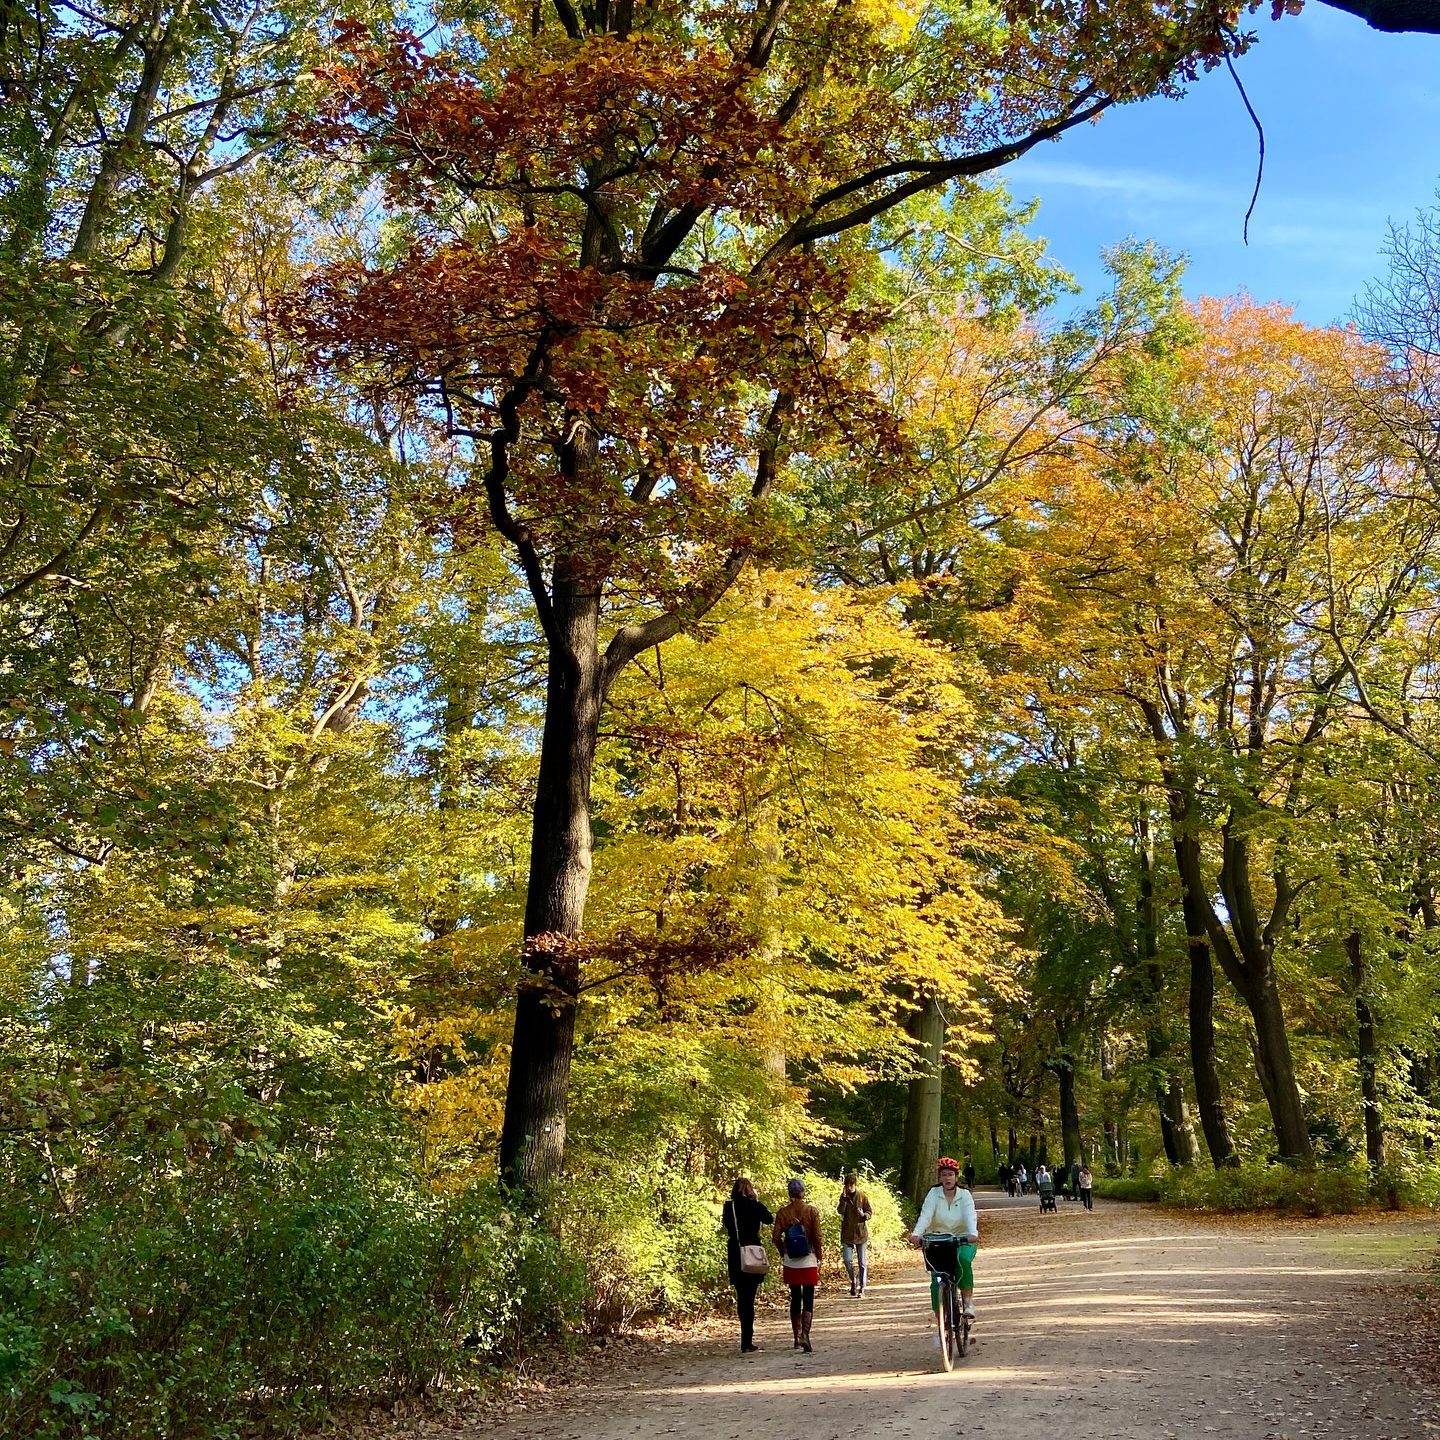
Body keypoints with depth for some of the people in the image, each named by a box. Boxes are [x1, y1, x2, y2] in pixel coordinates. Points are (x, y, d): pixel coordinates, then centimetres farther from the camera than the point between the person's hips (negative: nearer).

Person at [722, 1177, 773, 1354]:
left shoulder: (728, 1206, 0)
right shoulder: (752, 1205, -11)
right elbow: (769, 1219, 1)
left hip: (734, 1257, 4)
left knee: (741, 1298, 15)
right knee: (748, 1298, -1)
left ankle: (747, 1338, 23)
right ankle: (746, 1343, -3)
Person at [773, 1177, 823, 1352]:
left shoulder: (783, 1212, -2)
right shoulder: (812, 1211, -7)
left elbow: (776, 1237, -4)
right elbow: (817, 1237, -9)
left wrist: (783, 1253, 11)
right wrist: (819, 1256, 3)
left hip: (790, 1263, 2)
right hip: (809, 1261, -2)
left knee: (795, 1299, 14)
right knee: (808, 1300, 0)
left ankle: (797, 1338, 20)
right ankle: (804, 1335, -17)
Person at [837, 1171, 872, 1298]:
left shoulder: (862, 1196, -4)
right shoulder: (843, 1196, 2)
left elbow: (870, 1212, -1)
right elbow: (840, 1211, -10)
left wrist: (864, 1215, -22)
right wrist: (844, 1198, -21)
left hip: (861, 1232, -1)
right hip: (847, 1233, 2)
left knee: (862, 1262, 1)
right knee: (847, 1260, -7)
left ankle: (862, 1289, 8)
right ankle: (853, 1281, 20)